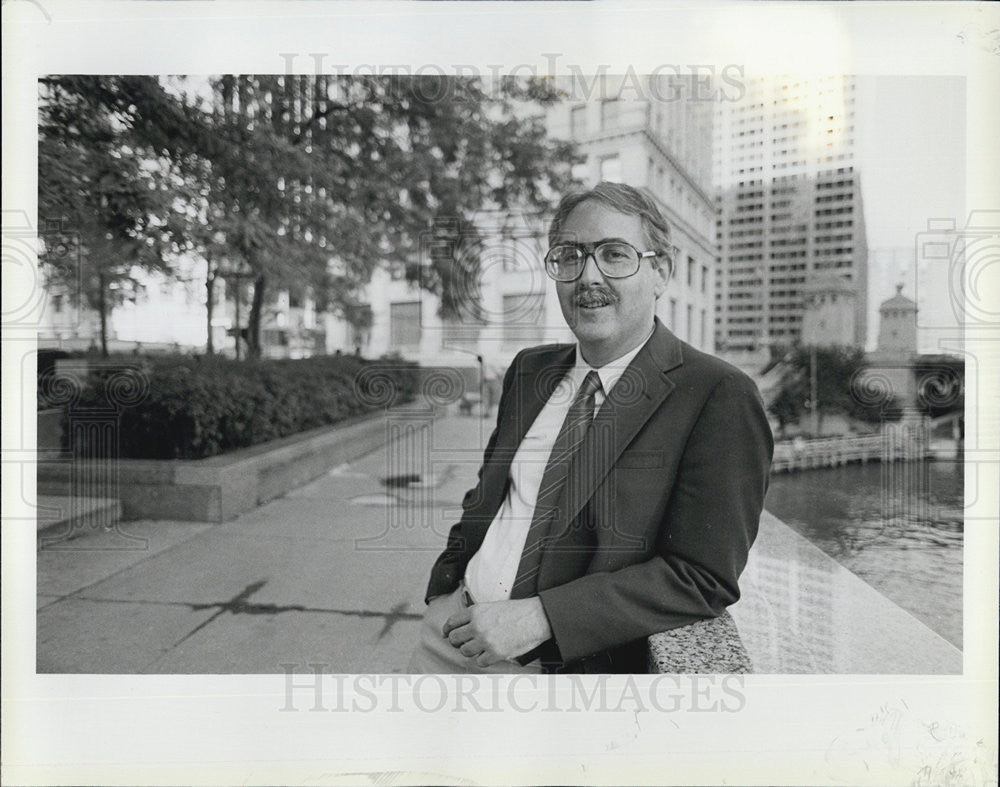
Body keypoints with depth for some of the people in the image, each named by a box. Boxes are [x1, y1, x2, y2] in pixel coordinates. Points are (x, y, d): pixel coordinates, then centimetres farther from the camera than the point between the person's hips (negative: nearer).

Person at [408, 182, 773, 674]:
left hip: (565, 663, -3)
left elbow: (703, 578, -15)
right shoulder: (529, 370, 7)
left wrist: (538, 617, -19)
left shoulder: (719, 397, -12)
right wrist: (443, 589, 0)